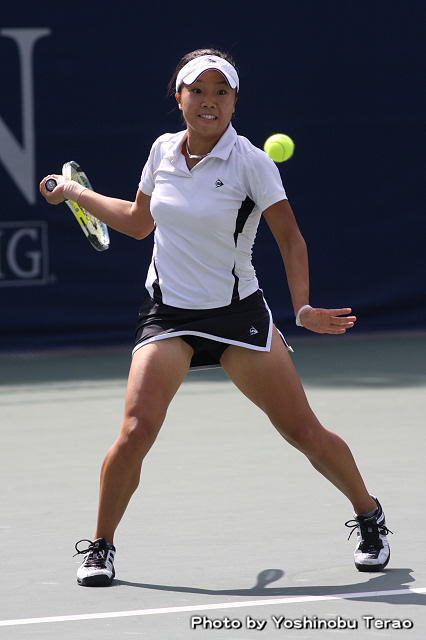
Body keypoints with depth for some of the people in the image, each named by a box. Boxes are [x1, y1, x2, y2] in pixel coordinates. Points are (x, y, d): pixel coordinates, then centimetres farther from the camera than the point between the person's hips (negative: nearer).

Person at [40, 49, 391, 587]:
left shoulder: (250, 163, -11)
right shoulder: (162, 151, 2)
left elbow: (290, 239, -10)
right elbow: (139, 221, 21)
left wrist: (302, 306, -22)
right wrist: (76, 193, 24)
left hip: (237, 313, -2)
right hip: (167, 312, 2)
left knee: (304, 432, -3)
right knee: (136, 432, -16)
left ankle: (369, 519, 21)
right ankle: (100, 547, 3)